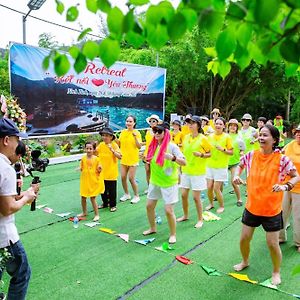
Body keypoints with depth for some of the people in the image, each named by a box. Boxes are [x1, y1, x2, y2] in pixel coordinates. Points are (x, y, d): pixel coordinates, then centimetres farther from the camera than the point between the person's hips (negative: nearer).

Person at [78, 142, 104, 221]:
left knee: (93, 198, -1)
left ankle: (97, 214, 12)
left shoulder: (96, 159, -8)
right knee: (83, 197, 13)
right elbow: (82, 168, 10)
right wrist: (80, 169, -11)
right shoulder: (83, 158, -1)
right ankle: (84, 212, 34)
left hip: (93, 181, -4)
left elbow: (99, 170, -1)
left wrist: (99, 169, -22)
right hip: (85, 181, 4)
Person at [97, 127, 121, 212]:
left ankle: (113, 205, 23)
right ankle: (105, 203, 36)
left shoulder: (114, 145, -13)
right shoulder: (101, 145, 2)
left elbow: (119, 156, -23)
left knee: (112, 190, 7)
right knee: (103, 189, 17)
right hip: (102, 172, 5)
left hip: (111, 173, -5)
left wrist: (112, 150, -32)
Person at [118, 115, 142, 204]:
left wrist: (135, 137, -26)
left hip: (133, 159, -5)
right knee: (123, 177, 8)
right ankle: (126, 194, 29)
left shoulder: (136, 133, -9)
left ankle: (136, 196, 17)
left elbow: (139, 146, -15)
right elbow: (120, 144, 14)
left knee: (131, 178, -2)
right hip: (124, 159, 5)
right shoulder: (123, 132, 5)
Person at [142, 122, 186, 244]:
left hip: (169, 182, -6)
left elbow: (184, 162, -22)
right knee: (149, 206, 14)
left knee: (168, 210, -5)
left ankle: (173, 234, 17)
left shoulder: (171, 146, -16)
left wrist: (172, 157, -38)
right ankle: (152, 228, 37)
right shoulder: (153, 146, 2)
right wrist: (146, 159, 0)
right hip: (155, 181, 6)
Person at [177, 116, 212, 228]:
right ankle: (185, 215, 32)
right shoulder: (186, 137, 5)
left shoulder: (203, 138, -10)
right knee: (184, 195, 11)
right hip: (186, 171, 5)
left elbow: (209, 154, -3)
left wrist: (201, 154, -23)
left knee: (196, 197, 0)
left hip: (198, 172, -5)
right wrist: (181, 167, 15)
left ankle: (200, 219, 19)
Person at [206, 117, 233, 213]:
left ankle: (221, 206, 19)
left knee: (216, 188, -4)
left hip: (221, 167, -4)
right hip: (210, 166, 4)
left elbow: (231, 152, -6)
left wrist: (223, 149, -22)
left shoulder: (227, 137, -7)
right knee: (209, 187, 5)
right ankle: (211, 203, 30)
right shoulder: (210, 136, 4)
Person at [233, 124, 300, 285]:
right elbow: (240, 165, 14)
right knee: (244, 239, 13)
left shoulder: (281, 159, -16)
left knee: (272, 244, 6)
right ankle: (245, 261, 43)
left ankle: (276, 272, 35)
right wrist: (236, 175, -6)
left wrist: (285, 186, -26)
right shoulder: (252, 155, -6)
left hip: (272, 210, -3)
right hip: (251, 207, 3)